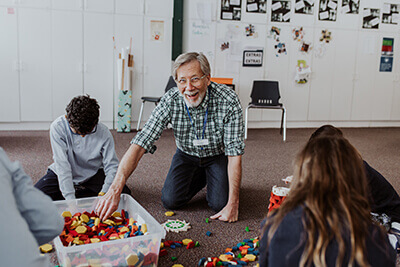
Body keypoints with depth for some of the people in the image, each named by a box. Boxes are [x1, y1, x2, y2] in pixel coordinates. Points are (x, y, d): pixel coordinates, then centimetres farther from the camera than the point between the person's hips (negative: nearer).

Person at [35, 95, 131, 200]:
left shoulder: (103, 132, -22)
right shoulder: (57, 127, -24)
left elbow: (112, 166, -19)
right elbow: (62, 165, -27)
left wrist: (104, 193, -34)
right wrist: (70, 199, -33)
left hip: (92, 175, 1)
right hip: (62, 174, 0)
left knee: (124, 193, -19)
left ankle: (80, 192, 0)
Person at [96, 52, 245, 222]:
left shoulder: (228, 101, -33)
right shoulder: (170, 101, -28)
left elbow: (234, 154, -29)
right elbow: (140, 144, -32)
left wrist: (233, 204, -31)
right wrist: (115, 190, -42)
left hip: (217, 156, -2)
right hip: (186, 154, 2)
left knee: (219, 204, -18)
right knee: (171, 201, -12)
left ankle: (211, 177, 19)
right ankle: (201, 178, 20)